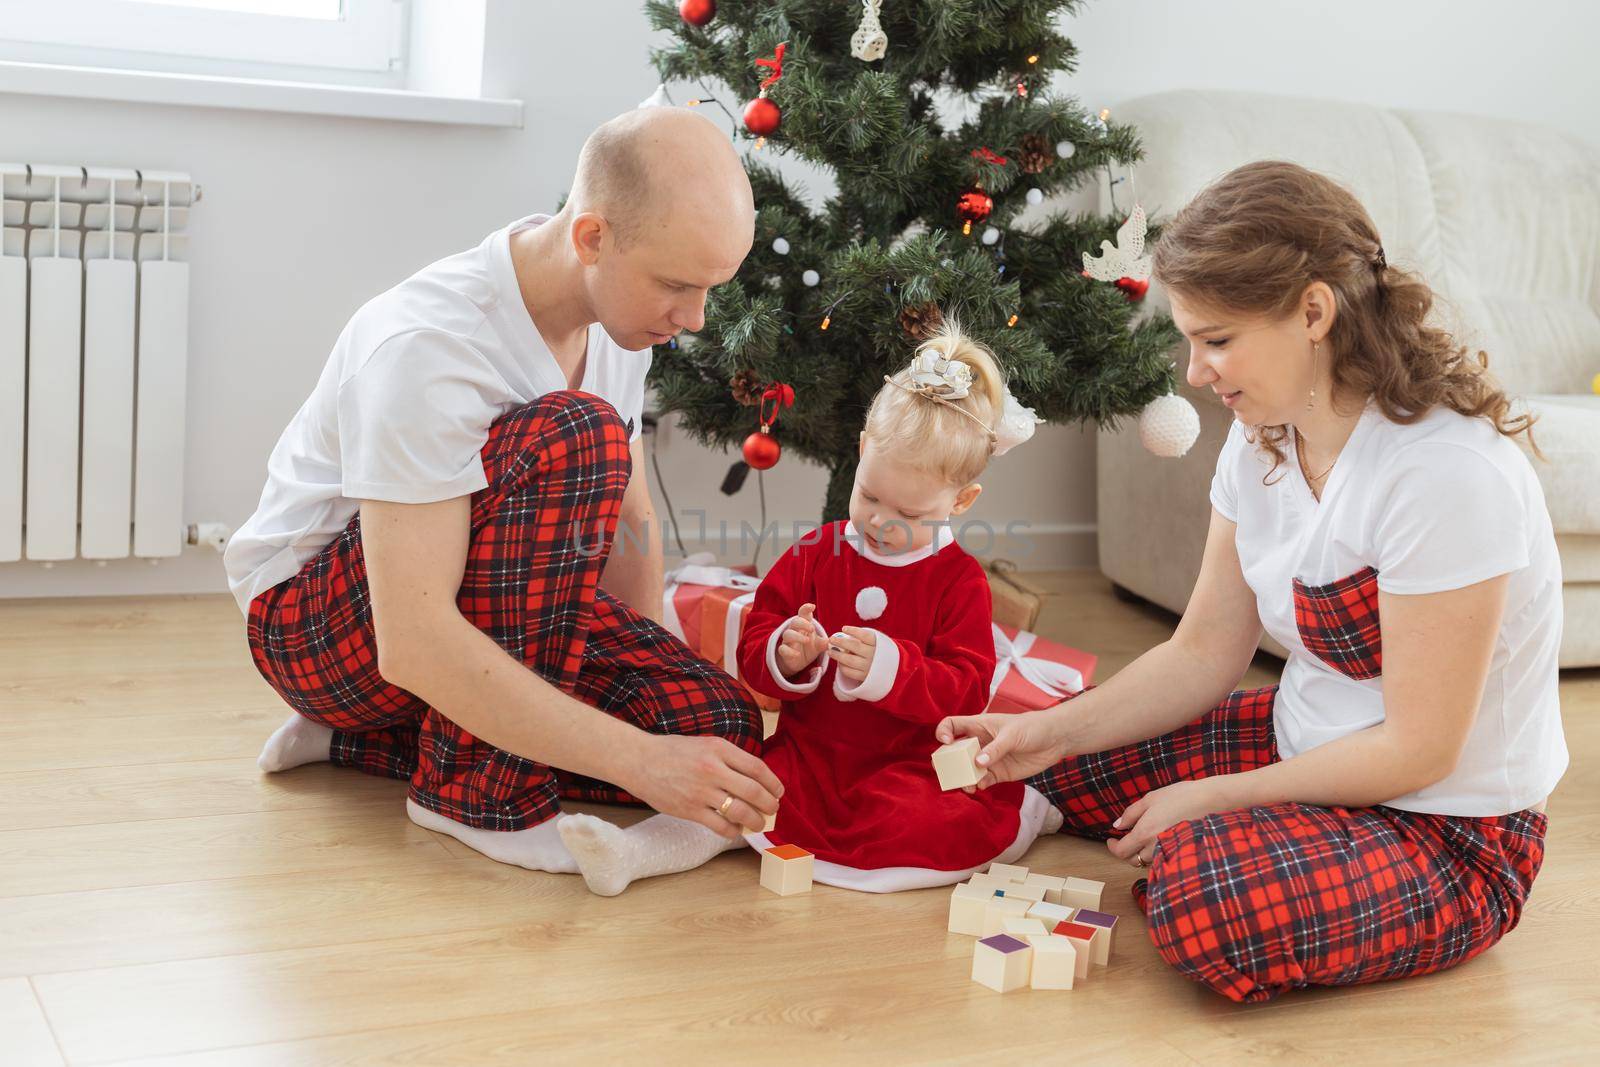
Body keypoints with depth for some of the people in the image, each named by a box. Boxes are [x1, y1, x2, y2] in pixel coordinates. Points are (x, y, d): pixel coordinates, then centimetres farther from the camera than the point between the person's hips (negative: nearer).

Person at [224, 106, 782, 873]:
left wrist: (648, 670, -7)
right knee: (576, 436, -32)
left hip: (489, 600, 8)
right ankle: (478, 789, -22)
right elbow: (413, 643, -37)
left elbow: (627, 522, 7)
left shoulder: (621, 310, -6)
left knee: (720, 728, -13)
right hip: (314, 621, -8)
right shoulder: (425, 345, -31)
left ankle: (353, 739, 0)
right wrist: (637, 759, -39)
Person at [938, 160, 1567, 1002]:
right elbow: (1203, 652, 3)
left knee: (1202, 904, -33)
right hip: (1305, 745, 8)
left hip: (1448, 834, -8)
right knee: (1060, 761, 0)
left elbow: (1417, 750, -24)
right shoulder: (1263, 440, -1)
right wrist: (1052, 733, -11)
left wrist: (1209, 800, -16)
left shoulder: (1447, 473, -28)